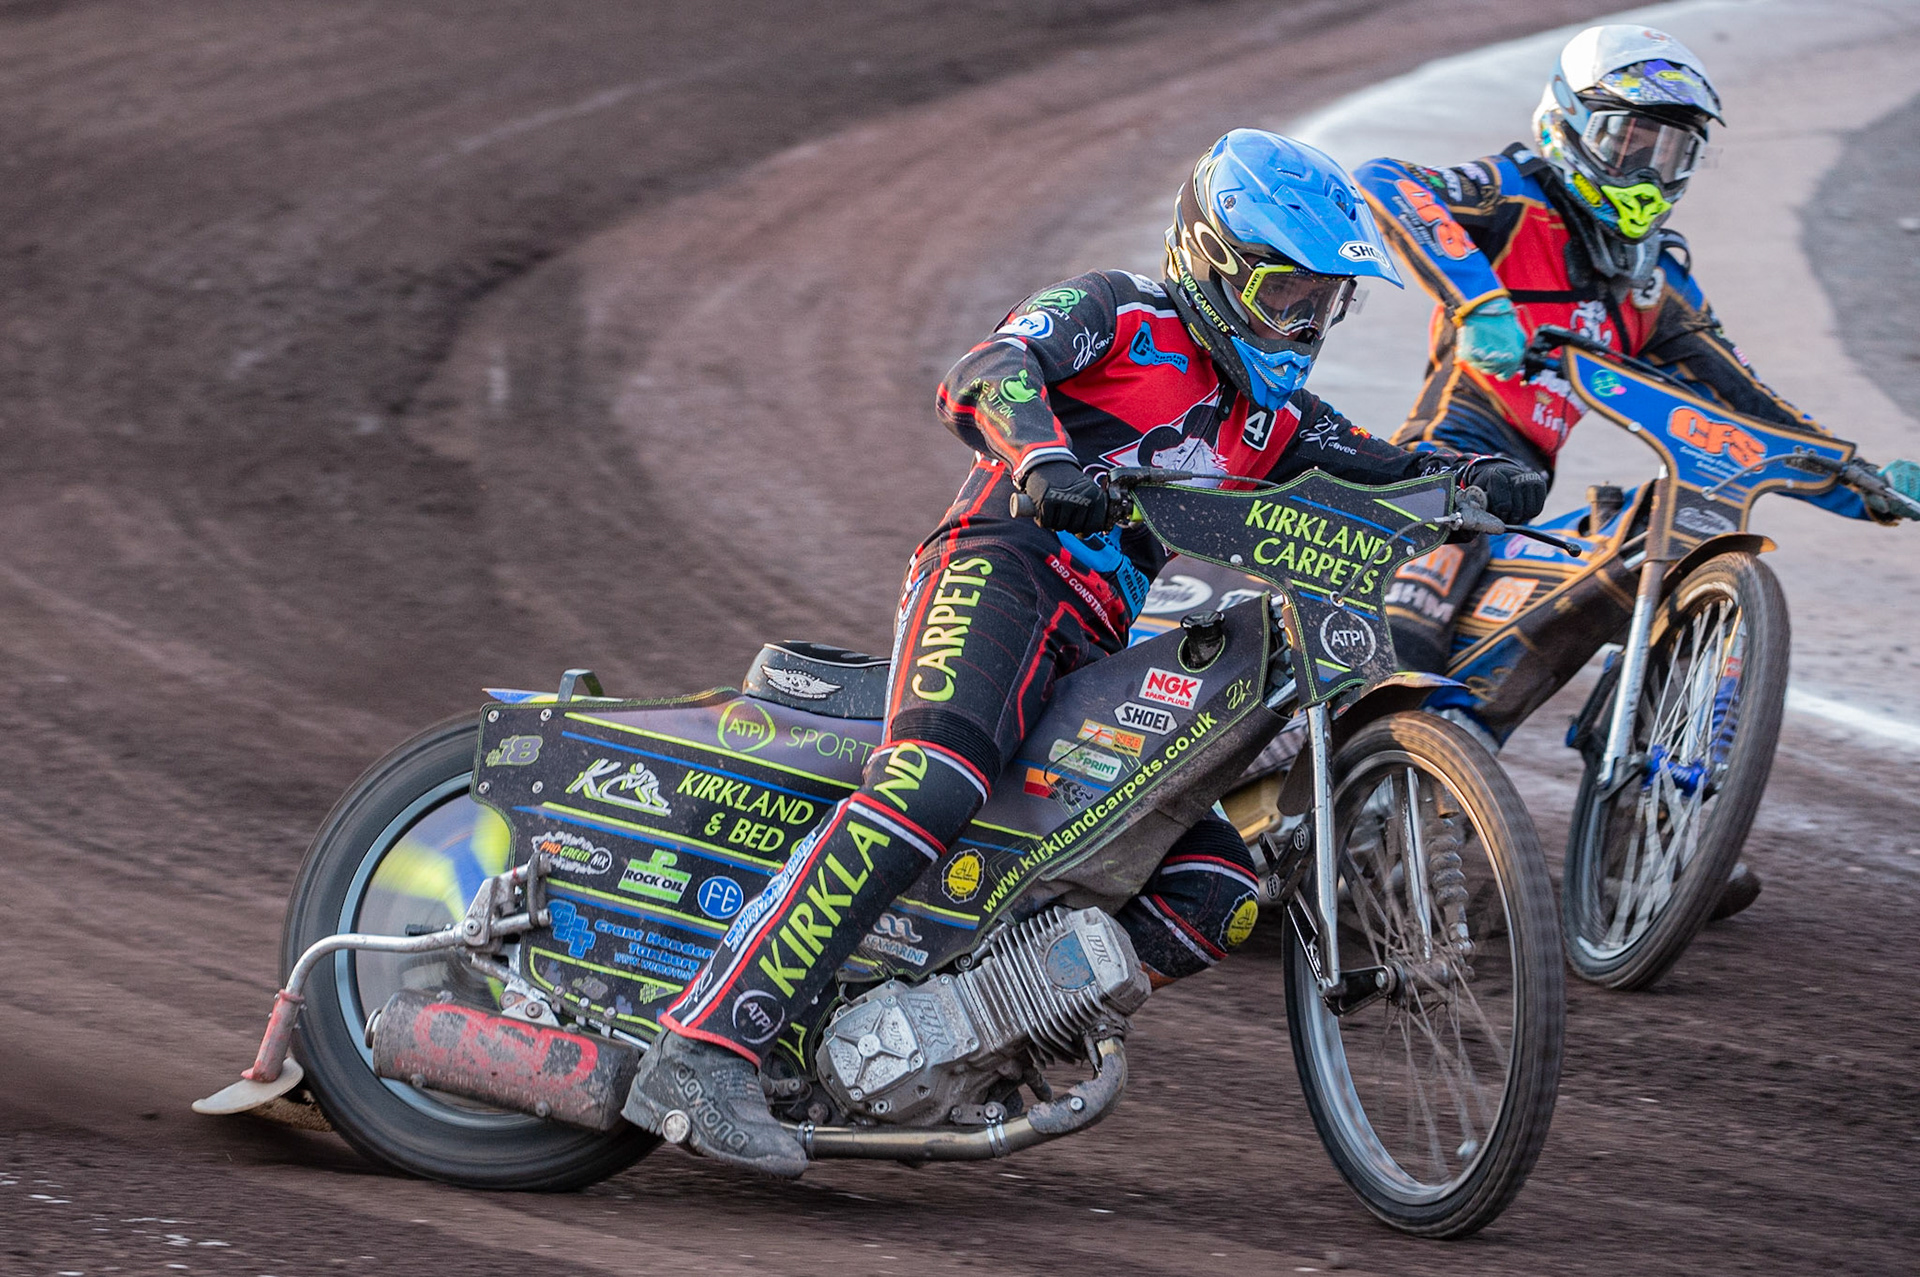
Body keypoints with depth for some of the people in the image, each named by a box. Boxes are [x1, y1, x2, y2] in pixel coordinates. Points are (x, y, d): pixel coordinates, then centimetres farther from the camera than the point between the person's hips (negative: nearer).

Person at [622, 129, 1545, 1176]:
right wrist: (1047, 463, -33)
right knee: (933, 783, -34)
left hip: (1096, 659, 8)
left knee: (1216, 895, -3)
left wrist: (1476, 480, -4)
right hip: (1001, 572, -8)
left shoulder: (1268, 415, 28)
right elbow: (987, 374, -11)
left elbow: (1384, 472, 19)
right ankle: (701, 1052, -41)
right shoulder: (1114, 315, 7)